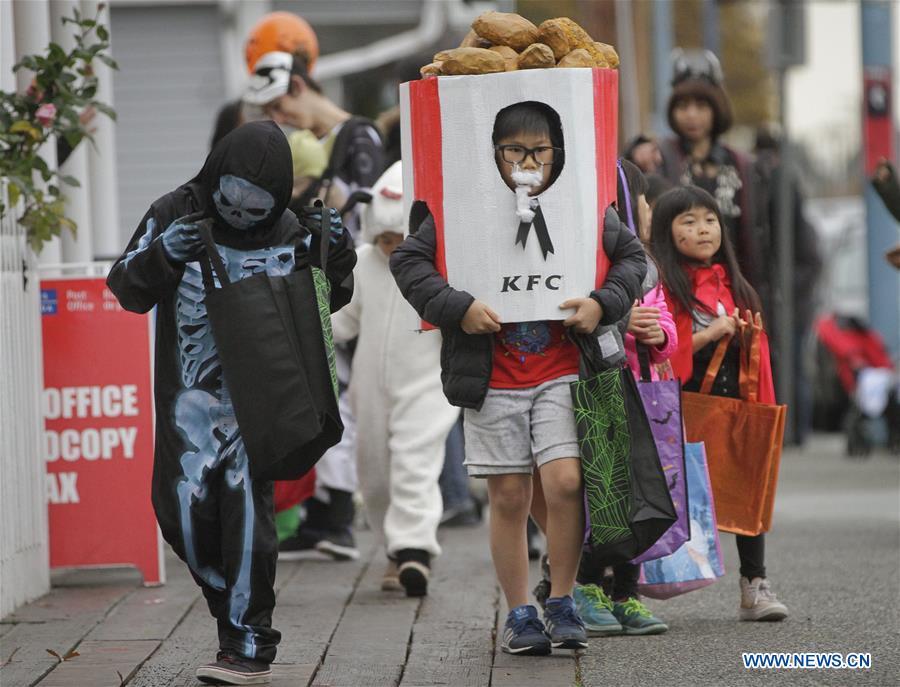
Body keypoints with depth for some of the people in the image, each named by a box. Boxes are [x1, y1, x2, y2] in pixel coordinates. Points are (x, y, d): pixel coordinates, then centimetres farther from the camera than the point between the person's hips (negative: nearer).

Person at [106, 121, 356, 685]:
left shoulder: (290, 232, 2)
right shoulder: (176, 215, 0)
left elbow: (322, 302, 13)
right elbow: (127, 290, -1)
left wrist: (337, 254, -6)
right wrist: (161, 255, -21)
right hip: (190, 391, 2)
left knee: (246, 506, -10)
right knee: (183, 508, -2)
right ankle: (237, 611, 22)